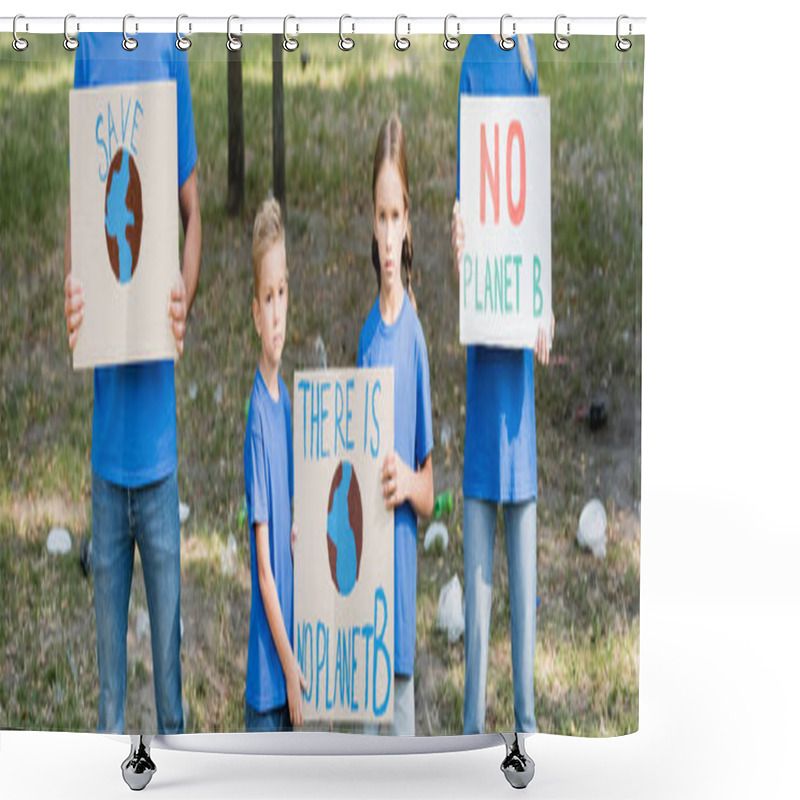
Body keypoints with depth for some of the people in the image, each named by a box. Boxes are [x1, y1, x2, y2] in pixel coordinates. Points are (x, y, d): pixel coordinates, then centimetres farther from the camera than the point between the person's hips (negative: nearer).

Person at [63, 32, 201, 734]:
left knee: (165, 574, 4)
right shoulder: (90, 47, 5)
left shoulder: (169, 51, -1)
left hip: (157, 404, -2)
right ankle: (110, 736, 18)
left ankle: (173, 733, 14)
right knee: (107, 577, 8)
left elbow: (193, 208, 3)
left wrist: (185, 299, -14)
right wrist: (72, 281, -9)